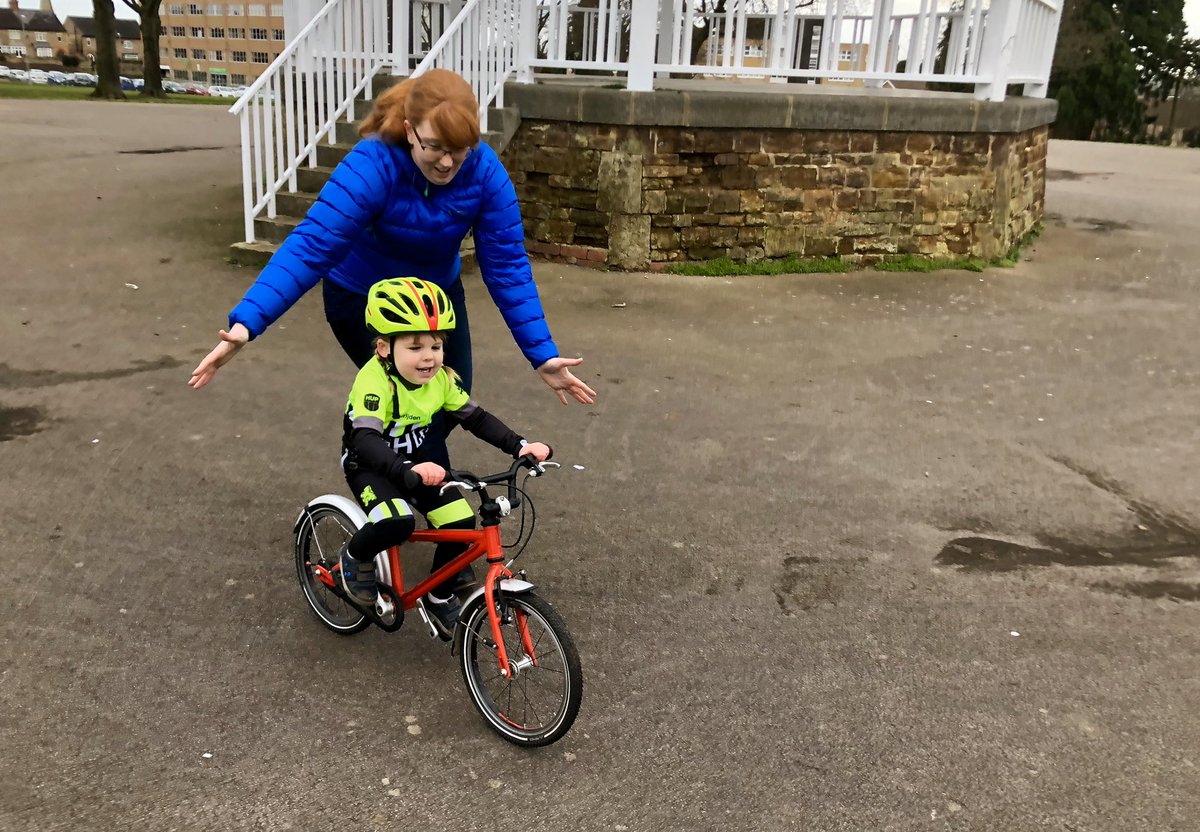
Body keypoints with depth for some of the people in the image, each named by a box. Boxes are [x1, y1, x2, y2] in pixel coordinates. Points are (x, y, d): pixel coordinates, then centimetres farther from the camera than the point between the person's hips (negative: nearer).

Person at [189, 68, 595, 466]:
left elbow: (507, 265, -21)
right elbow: (309, 247, -39)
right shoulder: (372, 166, -33)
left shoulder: (484, 171, -24)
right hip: (363, 300, -4)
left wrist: (543, 355, -25)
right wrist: (245, 324, -50)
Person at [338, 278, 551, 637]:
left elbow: (475, 417, -6)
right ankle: (354, 558, 2)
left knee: (460, 522, -10)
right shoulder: (375, 381, -30)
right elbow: (365, 440, -41)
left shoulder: (442, 379, -11)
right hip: (369, 466, -6)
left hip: (416, 460, 6)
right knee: (397, 523, -33)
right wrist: (408, 471, -58)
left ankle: (440, 596, 16)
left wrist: (519, 445, -21)